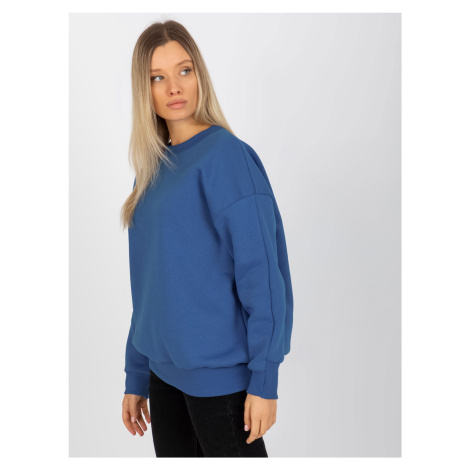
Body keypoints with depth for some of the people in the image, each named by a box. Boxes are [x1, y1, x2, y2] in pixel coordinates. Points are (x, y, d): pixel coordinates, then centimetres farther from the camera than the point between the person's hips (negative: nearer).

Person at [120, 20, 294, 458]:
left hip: (221, 372, -7)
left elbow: (261, 272, -16)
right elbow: (147, 284, 13)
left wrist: (264, 379, -17)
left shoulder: (227, 155, -12)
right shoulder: (152, 170, 9)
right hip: (165, 369, 7)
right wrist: (136, 377, 14)